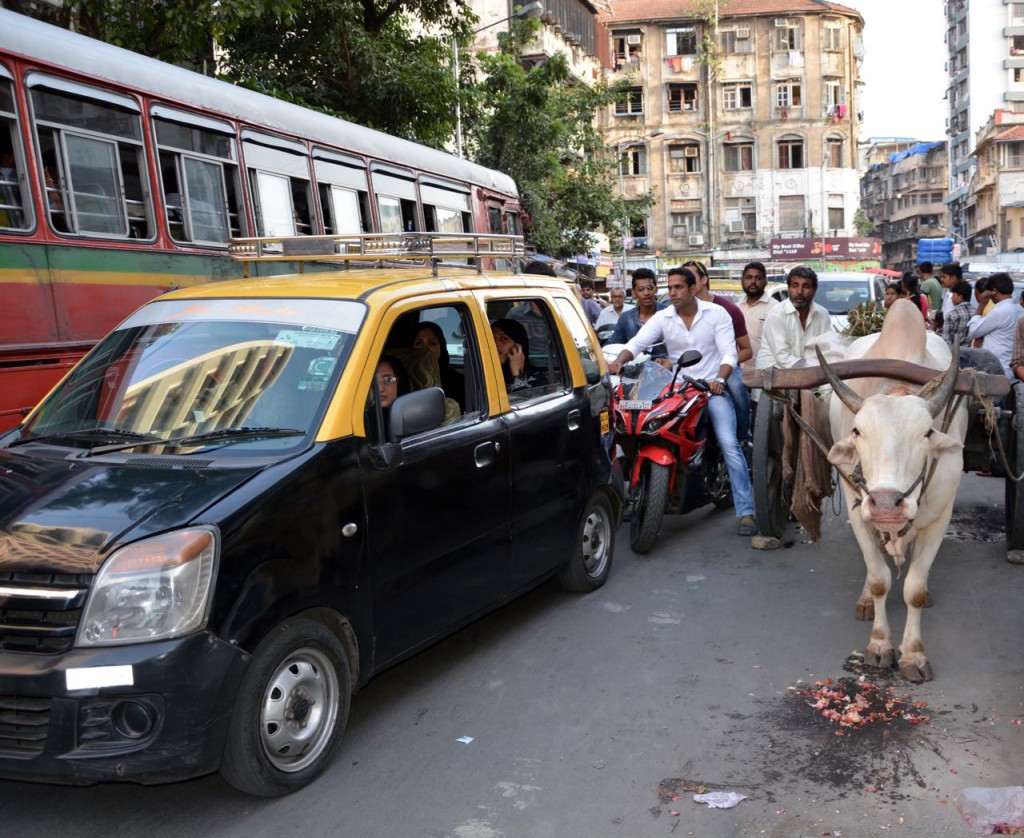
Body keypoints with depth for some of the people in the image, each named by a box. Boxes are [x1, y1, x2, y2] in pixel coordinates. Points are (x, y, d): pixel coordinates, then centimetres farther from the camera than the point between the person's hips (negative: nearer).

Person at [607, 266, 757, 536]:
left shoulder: (716, 313, 0)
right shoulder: (662, 318, 3)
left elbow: (729, 352, -6)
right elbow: (636, 343, -9)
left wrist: (719, 379, -24)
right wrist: (619, 361, -30)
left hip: (712, 389, -2)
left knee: (729, 444, -18)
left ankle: (746, 512, -15)